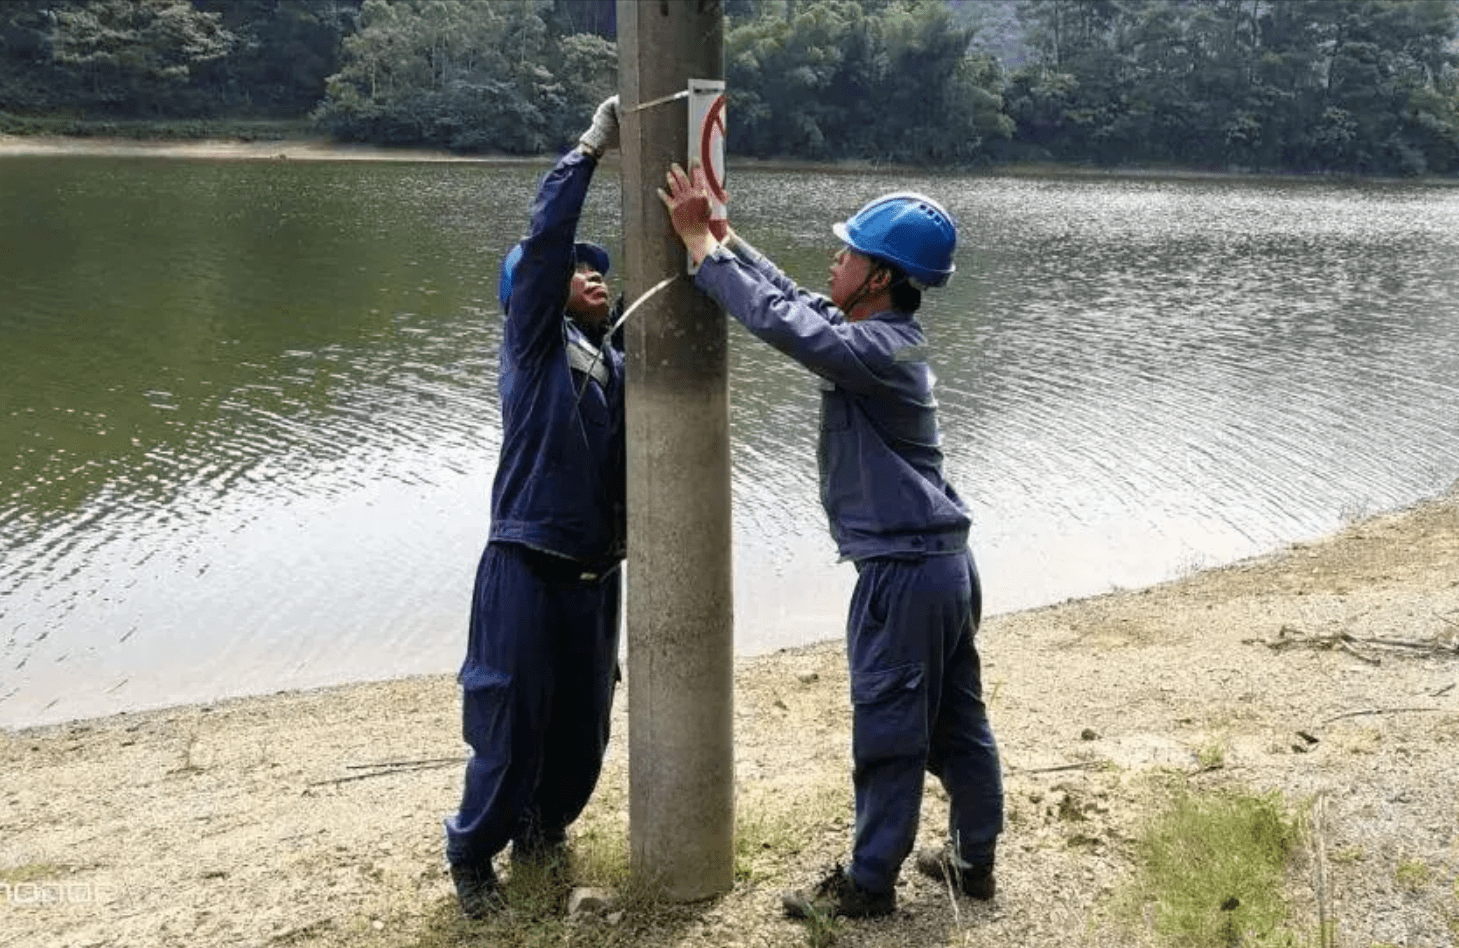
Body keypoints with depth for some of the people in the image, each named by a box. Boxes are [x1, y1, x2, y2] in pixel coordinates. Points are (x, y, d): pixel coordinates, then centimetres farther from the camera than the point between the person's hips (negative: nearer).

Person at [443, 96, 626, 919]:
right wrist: (592, 148, -16)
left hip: (596, 572, 6)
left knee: (585, 722, 13)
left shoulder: (617, 364, 14)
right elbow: (544, 242, -15)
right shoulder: (534, 344, -4)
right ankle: (474, 855, 22)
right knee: (512, 723, 1)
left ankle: (544, 828, 38)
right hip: (528, 564, -6)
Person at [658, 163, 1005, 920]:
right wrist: (725, 236, 18)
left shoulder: (876, 350, -20)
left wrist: (698, 241, -19)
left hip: (904, 572, -10)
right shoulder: (886, 336, 10)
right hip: (944, 561, 10)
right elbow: (798, 302, 19)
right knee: (958, 724, 18)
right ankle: (974, 858, 31)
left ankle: (869, 883, 16)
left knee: (889, 735, 3)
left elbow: (777, 318, -28)